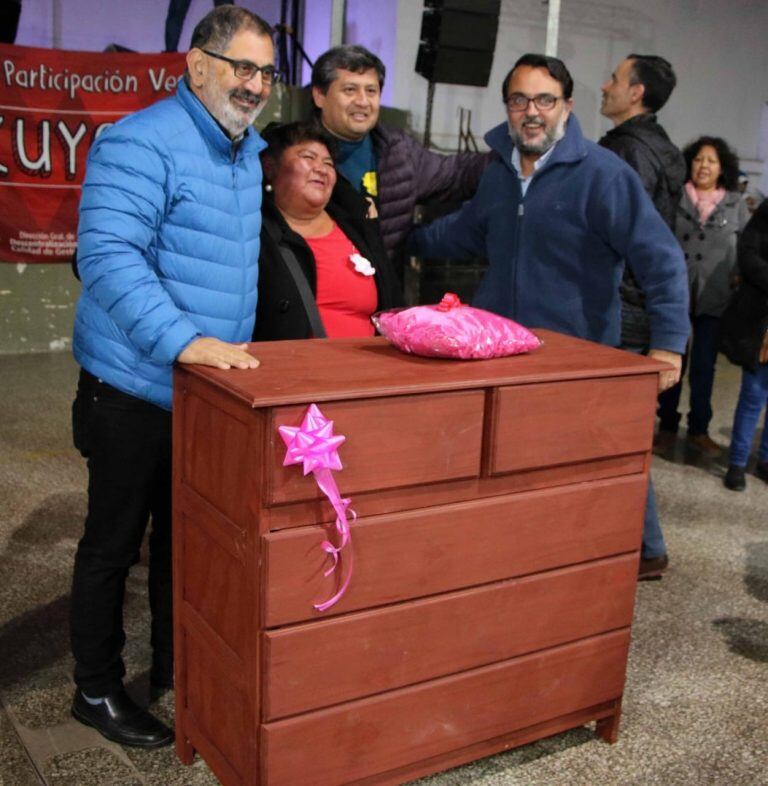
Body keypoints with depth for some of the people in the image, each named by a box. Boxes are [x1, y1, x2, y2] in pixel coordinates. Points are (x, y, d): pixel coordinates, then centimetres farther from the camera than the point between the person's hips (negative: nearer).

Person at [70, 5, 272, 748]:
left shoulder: (247, 152, 12)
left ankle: (174, 662, 37)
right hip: (136, 392, -8)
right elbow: (107, 255, -27)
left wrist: (232, 352, 14)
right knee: (115, 542, 7)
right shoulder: (141, 144, -15)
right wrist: (183, 340, -37)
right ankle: (96, 689, 24)